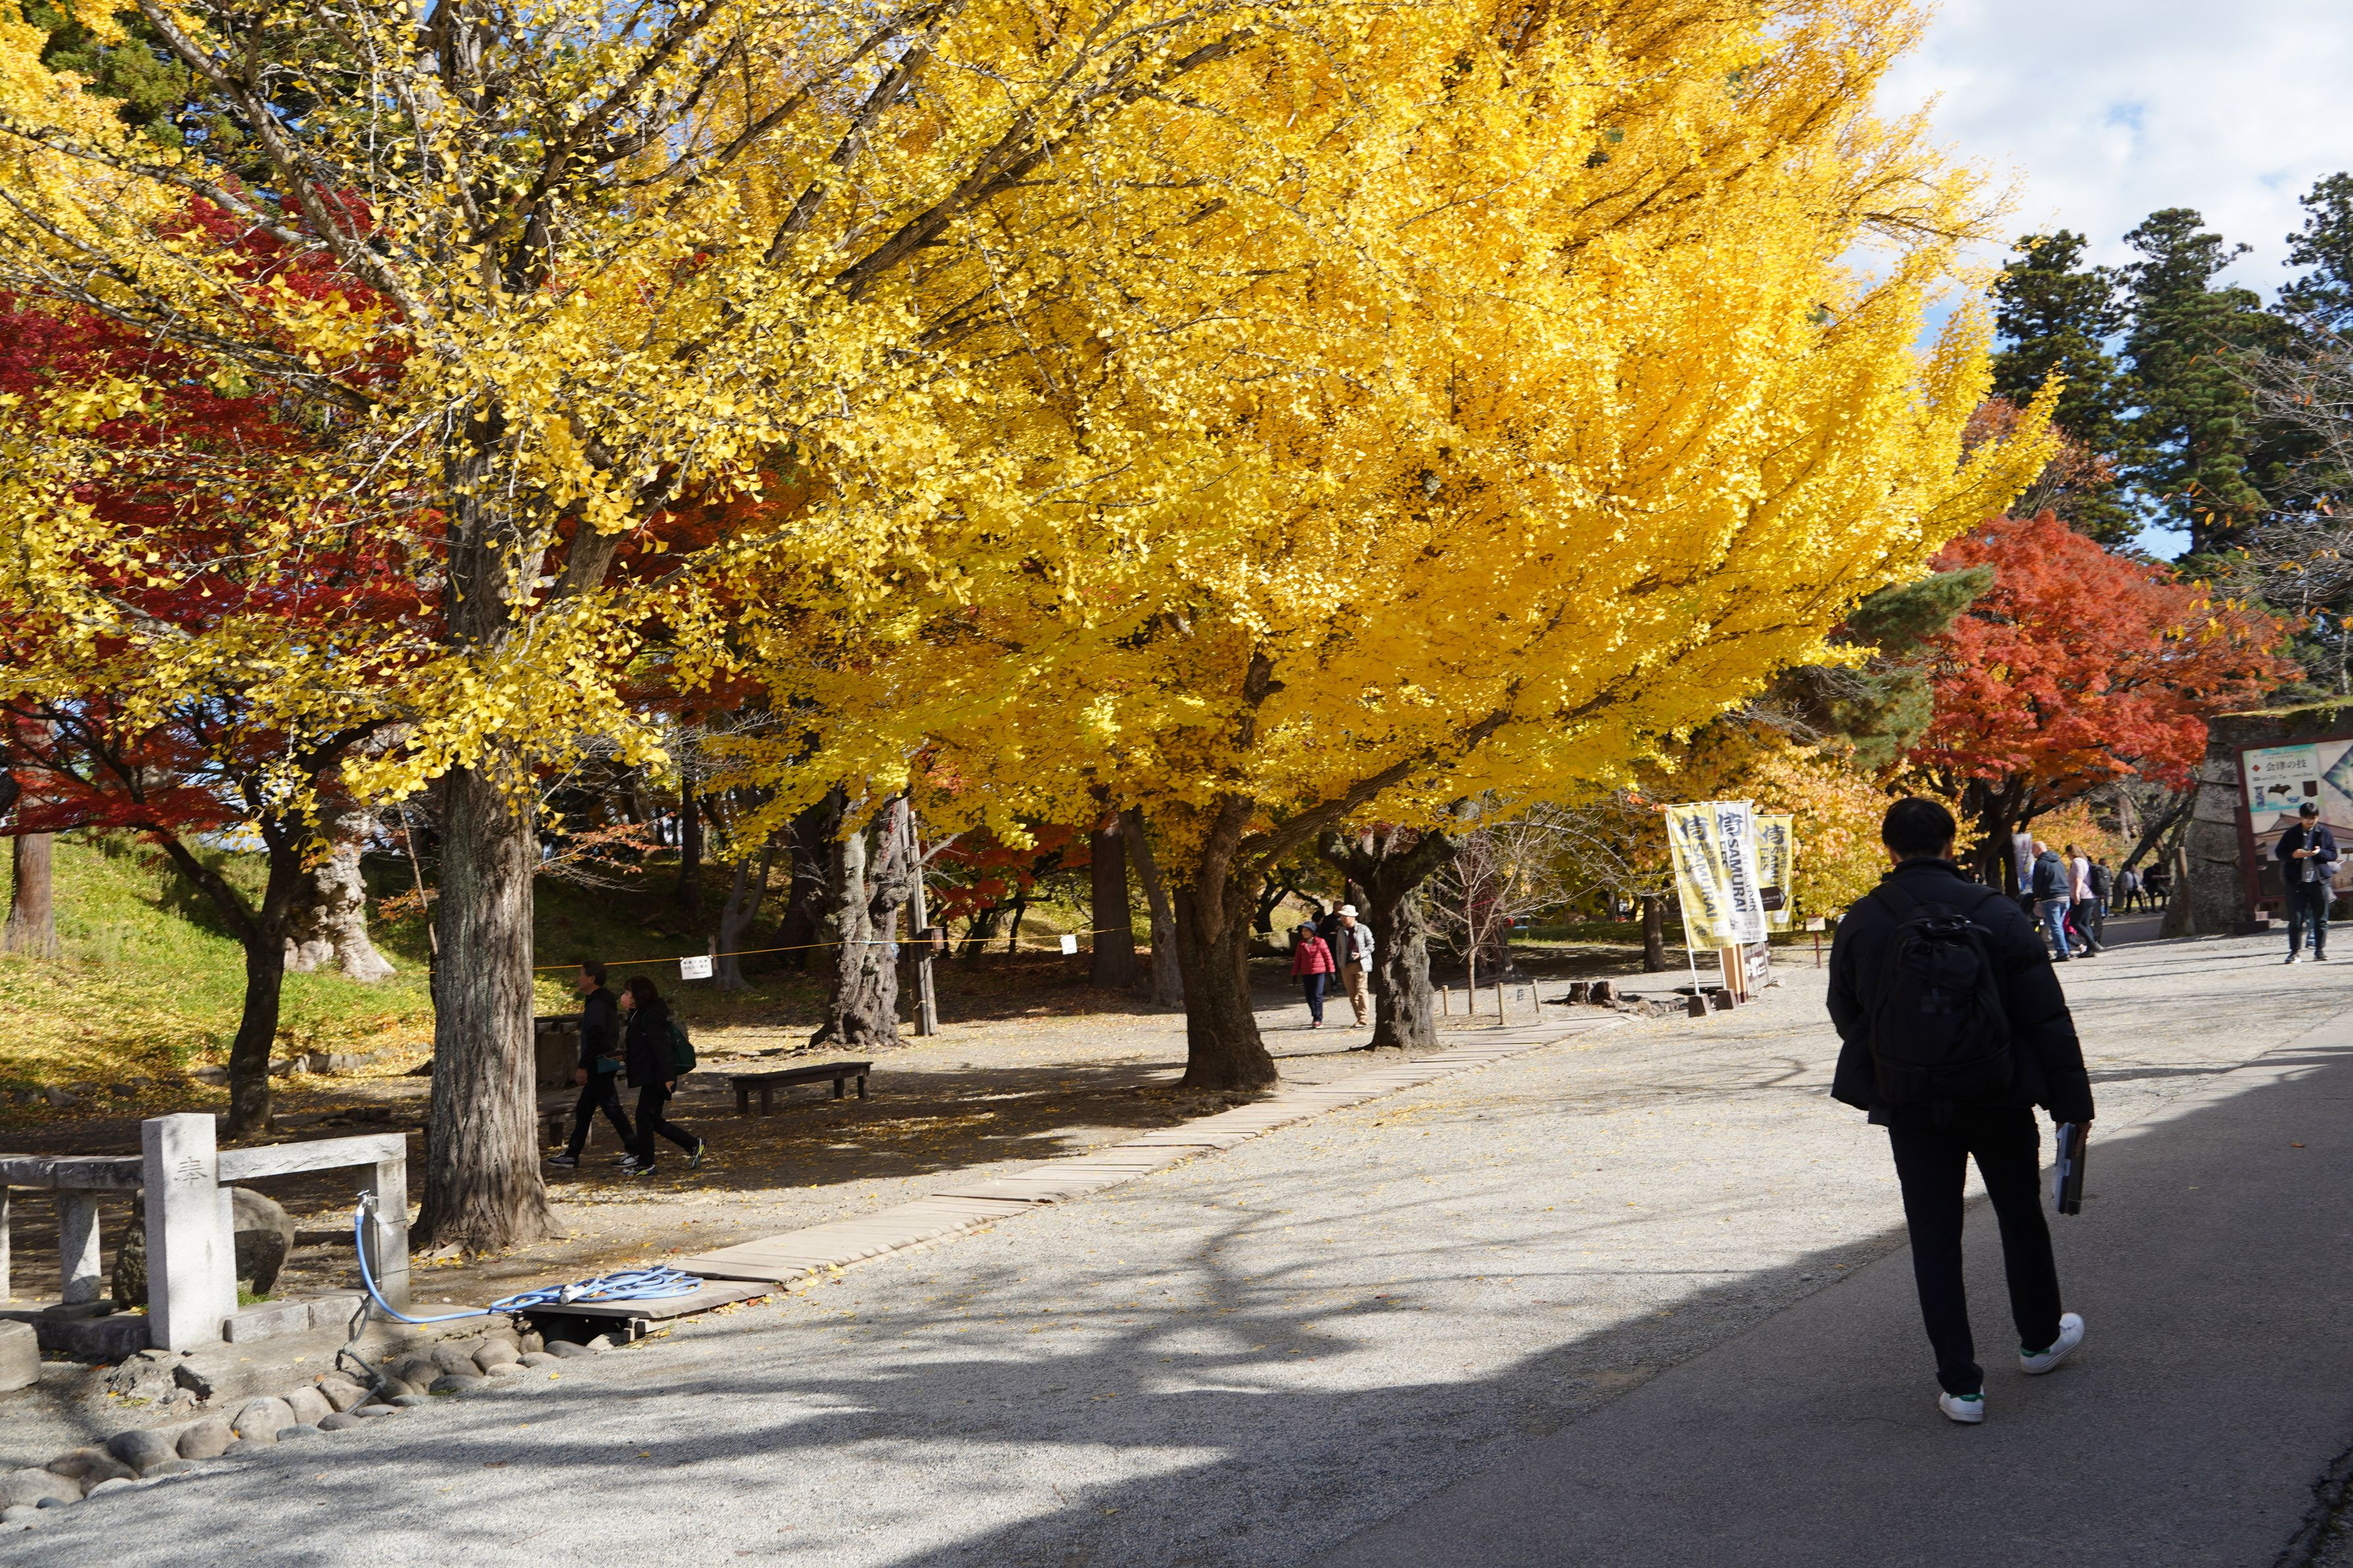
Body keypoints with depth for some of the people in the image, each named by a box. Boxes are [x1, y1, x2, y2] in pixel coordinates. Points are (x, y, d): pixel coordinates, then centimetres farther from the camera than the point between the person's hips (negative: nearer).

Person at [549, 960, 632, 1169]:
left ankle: (635, 1150, -3)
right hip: (603, 1064, 11)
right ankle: (572, 1155, 18)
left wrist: (583, 1067, -22)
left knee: (611, 1107, -6)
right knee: (584, 1110, 13)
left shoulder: (597, 1004, -17)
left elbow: (594, 1038, -24)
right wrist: (584, 1066, 25)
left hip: (599, 1065, -11)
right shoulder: (601, 1002, 16)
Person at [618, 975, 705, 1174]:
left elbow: (661, 1048, -22)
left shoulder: (651, 1017, -16)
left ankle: (645, 1164, 3)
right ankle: (694, 1145, 16)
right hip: (651, 1077, 10)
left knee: (644, 1116, -5)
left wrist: (667, 1077, -26)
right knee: (653, 1119, 10)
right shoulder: (639, 1015, 15)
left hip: (655, 1078, -10)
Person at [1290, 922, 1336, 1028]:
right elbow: (1297, 959, 13)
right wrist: (1295, 974, 10)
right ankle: (1315, 1018, 17)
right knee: (1310, 997, 5)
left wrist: (1331, 971, 0)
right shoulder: (1301, 944, 9)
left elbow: (1327, 956, 2)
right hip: (1306, 974, 4)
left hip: (1319, 972, -4)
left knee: (1317, 996, -10)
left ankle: (1319, 1020, -6)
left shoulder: (1320, 942, 0)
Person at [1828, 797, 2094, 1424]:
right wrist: (2071, 1100, -1)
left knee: (1934, 1236, 5)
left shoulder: (1859, 924, -5)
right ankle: (2040, 1338, 40)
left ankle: (1959, 1383, 4)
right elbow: (2046, 1016, -6)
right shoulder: (1998, 915, -7)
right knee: (2021, 1217, 21)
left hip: (1911, 1107, 0)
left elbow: (1846, 1016, 6)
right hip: (1998, 1097, 0)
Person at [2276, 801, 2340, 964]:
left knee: (2321, 919, 5)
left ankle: (2320, 951, 14)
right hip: (2297, 882, -1)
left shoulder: (2324, 833, 6)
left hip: (2319, 881, 1)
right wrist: (2293, 855, -13)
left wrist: (2320, 852, -15)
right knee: (2295, 919, -3)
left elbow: (2333, 854, 6)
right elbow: (2279, 853, 6)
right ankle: (2295, 951, 1)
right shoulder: (2291, 833, 5)